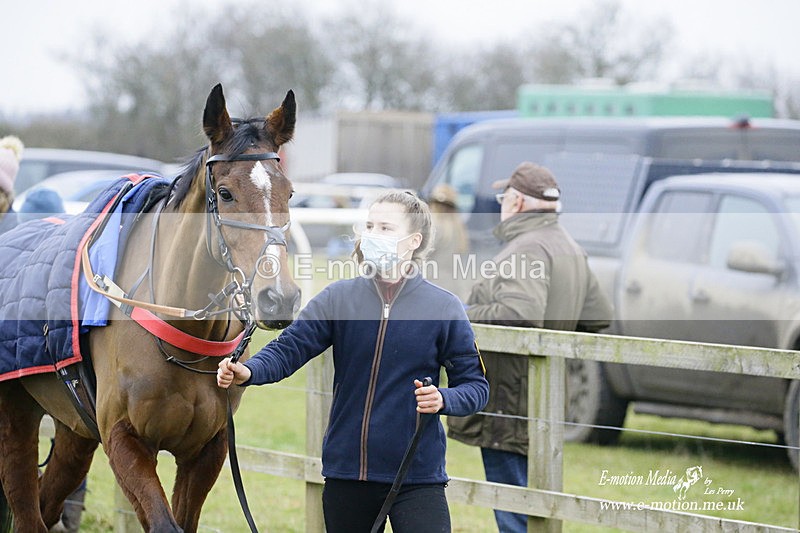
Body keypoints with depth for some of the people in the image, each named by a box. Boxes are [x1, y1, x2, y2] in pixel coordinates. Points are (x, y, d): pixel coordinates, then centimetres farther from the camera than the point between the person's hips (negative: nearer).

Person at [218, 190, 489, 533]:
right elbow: (290, 348, -6)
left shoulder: (444, 308, -3)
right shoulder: (339, 298, 3)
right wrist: (247, 372, -26)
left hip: (416, 475, -3)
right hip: (346, 472, 3)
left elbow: (475, 385, 0)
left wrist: (445, 399, -22)